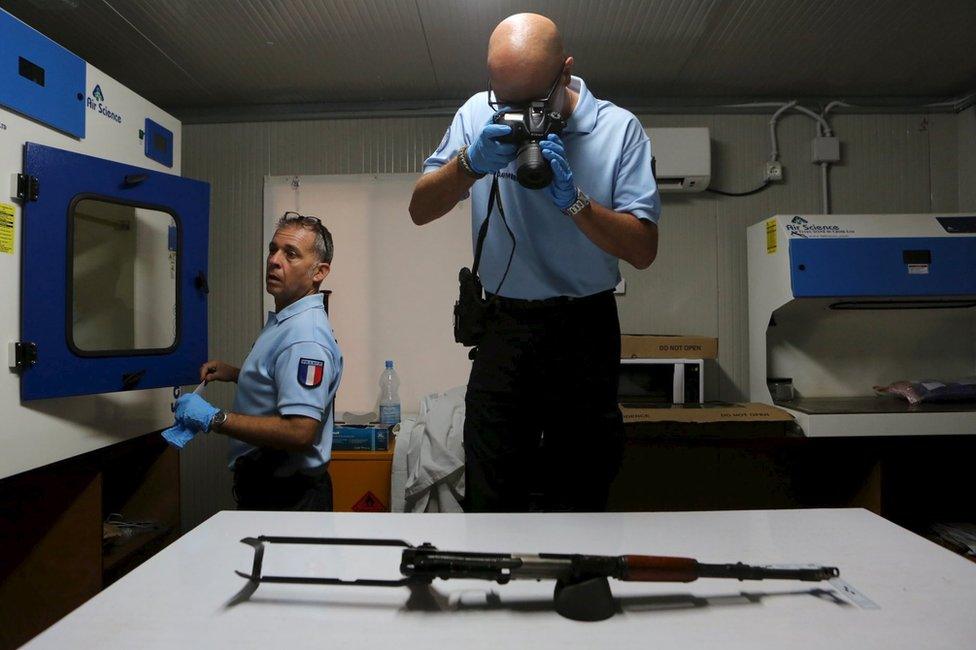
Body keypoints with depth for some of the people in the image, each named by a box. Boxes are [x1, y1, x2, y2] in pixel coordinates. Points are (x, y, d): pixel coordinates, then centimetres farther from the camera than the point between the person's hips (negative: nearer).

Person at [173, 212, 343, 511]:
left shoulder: (305, 336, -26)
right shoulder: (282, 321, 7)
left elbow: (299, 431, -33)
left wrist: (214, 419, -27)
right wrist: (233, 373, 11)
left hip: (287, 496, -10)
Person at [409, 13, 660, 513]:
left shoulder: (619, 128, -4)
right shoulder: (478, 114, 2)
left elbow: (643, 250, -8)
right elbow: (420, 211, 1)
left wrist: (573, 199, -21)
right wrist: (469, 164, -17)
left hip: (585, 334, -1)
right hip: (504, 327, 1)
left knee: (579, 498, 10)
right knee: (488, 501, 4)